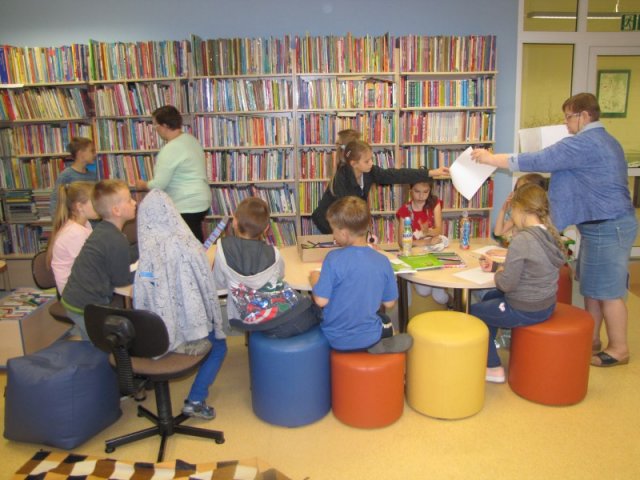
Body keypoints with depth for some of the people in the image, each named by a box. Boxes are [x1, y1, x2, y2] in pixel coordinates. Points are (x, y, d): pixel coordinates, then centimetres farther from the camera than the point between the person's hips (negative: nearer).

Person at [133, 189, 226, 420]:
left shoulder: (144, 251, -9)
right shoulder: (186, 245, -18)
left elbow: (141, 300, -3)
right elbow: (208, 289, -13)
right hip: (187, 330, -4)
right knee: (219, 345, 24)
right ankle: (195, 400, 10)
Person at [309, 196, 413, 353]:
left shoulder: (334, 259, -21)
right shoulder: (382, 261, -10)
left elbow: (321, 300, -18)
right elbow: (389, 303, -1)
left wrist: (315, 280, 0)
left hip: (336, 339, -1)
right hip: (368, 336, 1)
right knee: (386, 323, 35)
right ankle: (377, 345, 17)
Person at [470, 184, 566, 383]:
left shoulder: (522, 239, -26)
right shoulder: (550, 234, 1)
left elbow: (507, 283, -24)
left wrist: (497, 274, -3)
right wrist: (496, 265, 12)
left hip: (525, 311, -9)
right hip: (546, 305, 9)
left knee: (473, 311, 13)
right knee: (489, 298, 29)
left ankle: (493, 368, 22)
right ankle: (487, 354, 40)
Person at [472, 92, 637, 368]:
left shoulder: (583, 143, -18)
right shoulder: (606, 141, 15)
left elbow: (538, 161, -22)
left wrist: (491, 159, -15)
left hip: (607, 227, -10)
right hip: (606, 223, 10)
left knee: (607, 290, 0)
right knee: (591, 285, 16)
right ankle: (591, 340, 27)